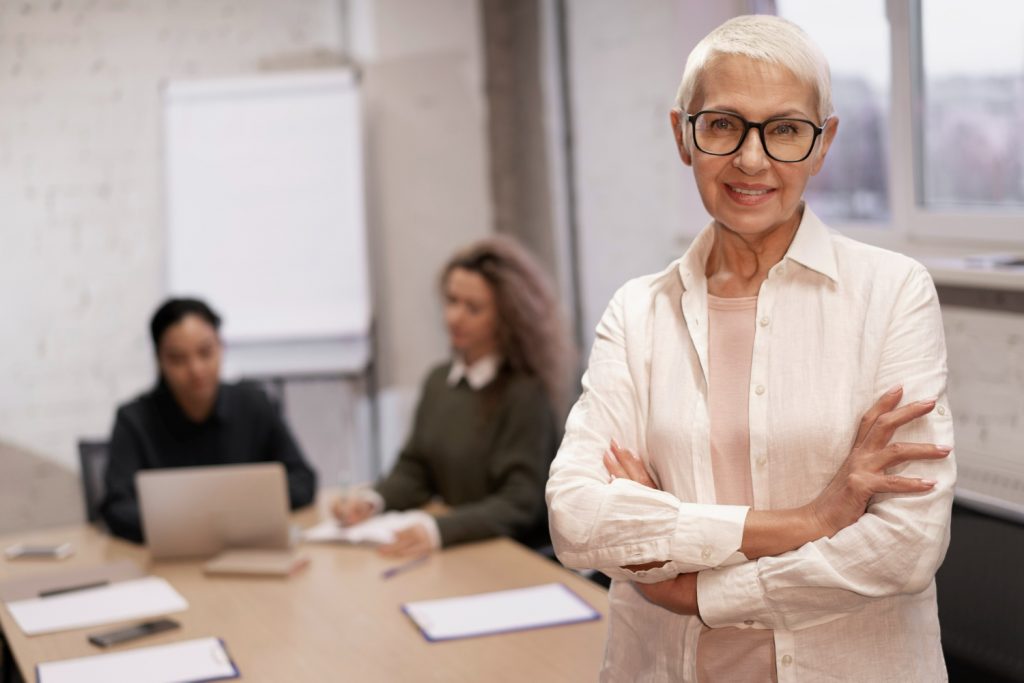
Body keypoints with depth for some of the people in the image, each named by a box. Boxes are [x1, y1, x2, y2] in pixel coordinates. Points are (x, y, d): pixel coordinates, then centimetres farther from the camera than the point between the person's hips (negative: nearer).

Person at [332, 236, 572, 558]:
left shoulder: (526, 394, -11)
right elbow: (414, 470, 13)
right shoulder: (440, 380, 12)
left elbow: (519, 504, -18)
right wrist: (373, 499, -9)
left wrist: (441, 530, -34)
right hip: (454, 554, 7)